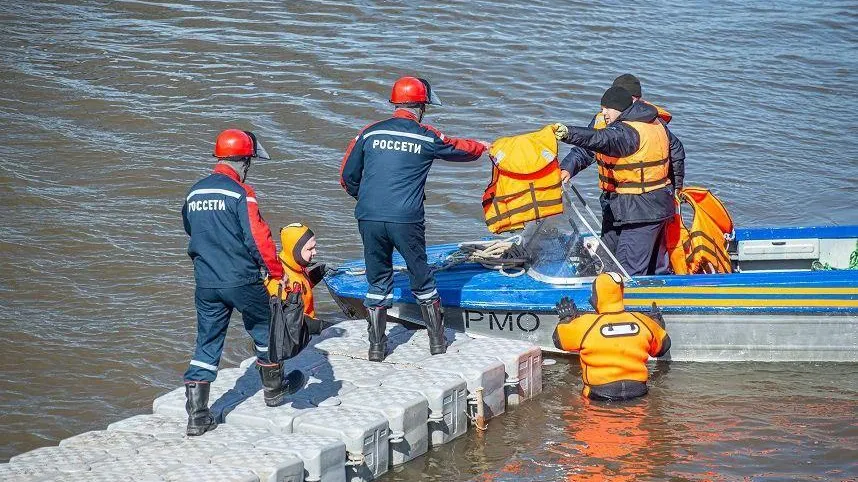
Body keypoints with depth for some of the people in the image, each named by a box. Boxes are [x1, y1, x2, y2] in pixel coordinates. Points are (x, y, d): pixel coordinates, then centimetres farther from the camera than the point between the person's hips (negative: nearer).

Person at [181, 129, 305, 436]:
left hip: (206, 284, 5)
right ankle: (274, 389, 36)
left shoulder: (194, 193, 8)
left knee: (207, 345, 8)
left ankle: (197, 416, 2)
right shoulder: (240, 193, -13)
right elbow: (258, 238, -17)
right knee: (265, 331, 19)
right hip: (241, 281, -5)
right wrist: (277, 273, -7)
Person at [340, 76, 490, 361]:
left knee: (378, 282, 14)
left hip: (368, 219, 2)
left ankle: (376, 346, 13)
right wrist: (483, 147, 44)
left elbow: (348, 176, 11)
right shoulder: (427, 138, 4)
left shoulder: (370, 133, 7)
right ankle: (437, 341, 22)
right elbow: (460, 150, 23)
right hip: (406, 220, -2)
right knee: (422, 280, 14)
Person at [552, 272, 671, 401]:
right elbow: (663, 345, 14)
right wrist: (657, 322, 34)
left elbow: (559, 338, 4)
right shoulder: (642, 321, -4)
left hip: (600, 394, -3)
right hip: (636, 390, 3)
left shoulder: (586, 325, -13)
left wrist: (567, 318, 25)